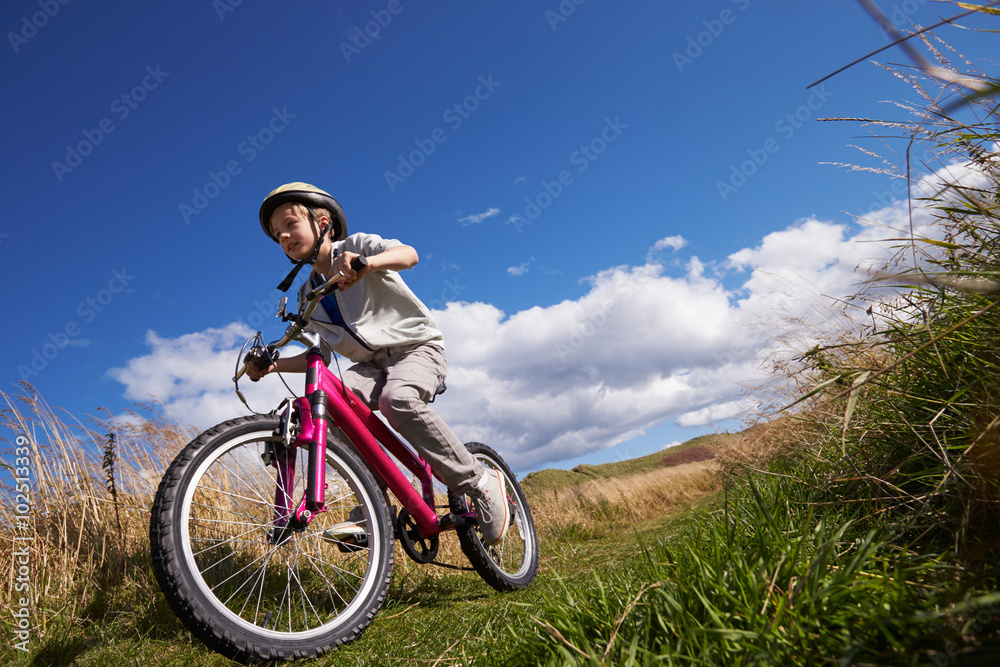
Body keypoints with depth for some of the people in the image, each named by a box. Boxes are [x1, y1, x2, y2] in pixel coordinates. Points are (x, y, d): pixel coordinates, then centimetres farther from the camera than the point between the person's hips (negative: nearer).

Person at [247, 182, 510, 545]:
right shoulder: (308, 295, 13)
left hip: (417, 347, -5)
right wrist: (272, 364, -1)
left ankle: (481, 482, -23)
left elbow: (408, 254, -24)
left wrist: (365, 263, -45)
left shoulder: (356, 245, -3)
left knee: (397, 400, -36)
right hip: (372, 364, 5)